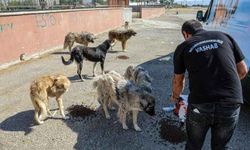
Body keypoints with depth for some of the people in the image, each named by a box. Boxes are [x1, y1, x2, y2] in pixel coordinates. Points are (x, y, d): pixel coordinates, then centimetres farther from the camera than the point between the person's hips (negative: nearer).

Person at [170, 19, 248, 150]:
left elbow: (178, 81, 13)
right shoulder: (225, 37, 10)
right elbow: (243, 70, 14)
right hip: (231, 105, 3)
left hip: (200, 105, -2)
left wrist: (175, 96, 33)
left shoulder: (183, 47, 5)